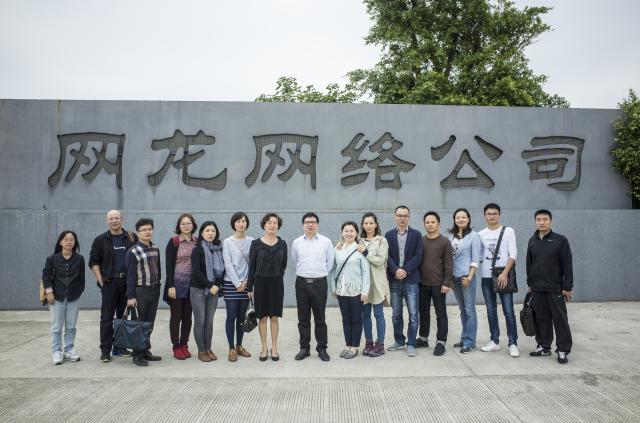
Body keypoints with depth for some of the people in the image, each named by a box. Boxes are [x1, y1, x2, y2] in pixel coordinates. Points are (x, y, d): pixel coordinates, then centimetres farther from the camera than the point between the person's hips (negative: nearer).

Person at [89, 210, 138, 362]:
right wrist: (100, 280, -6)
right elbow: (94, 262, 5)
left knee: (124, 316, 9)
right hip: (109, 282, -2)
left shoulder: (132, 238, 6)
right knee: (107, 318, 0)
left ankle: (120, 347, 20)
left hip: (128, 282, 2)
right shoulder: (100, 240, 4)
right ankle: (105, 351, 6)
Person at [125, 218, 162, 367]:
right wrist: (130, 296, -11)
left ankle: (146, 351, 23)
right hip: (140, 291, -5)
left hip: (155, 290, 6)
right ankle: (137, 355, 11)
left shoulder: (156, 249, 8)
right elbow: (130, 275, -10)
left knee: (149, 323, 12)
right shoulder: (133, 252, -9)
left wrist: (158, 286, 12)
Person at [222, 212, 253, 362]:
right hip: (231, 283, -3)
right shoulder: (227, 242, -3)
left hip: (246, 284, 3)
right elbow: (228, 265, -7)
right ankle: (231, 349, 10)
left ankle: (239, 346, 22)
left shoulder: (251, 241, 4)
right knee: (231, 316, 0)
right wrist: (238, 283, -10)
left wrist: (247, 282, -5)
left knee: (242, 316, 10)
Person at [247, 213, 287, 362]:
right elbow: (251, 266, -1)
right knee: (262, 317, 6)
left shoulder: (282, 244, 2)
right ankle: (264, 348, 19)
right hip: (260, 282, -1)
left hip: (276, 283, 1)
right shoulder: (256, 243, -3)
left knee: (274, 317, 7)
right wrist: (250, 286, -2)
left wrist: (277, 276, 6)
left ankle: (274, 348, 19)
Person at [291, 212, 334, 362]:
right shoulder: (296, 242, 4)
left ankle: (322, 349, 15)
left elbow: (330, 262, 6)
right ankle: (304, 348, 19)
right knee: (303, 318, 9)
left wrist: (320, 273, 10)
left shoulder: (326, 241, -1)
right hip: (301, 282, 2)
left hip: (319, 283, -2)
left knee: (320, 318, 4)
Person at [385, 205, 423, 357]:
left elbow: (418, 255, -5)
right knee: (396, 314, 11)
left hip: (411, 280, -2)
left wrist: (405, 270, -15)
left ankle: (411, 344, 8)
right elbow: (387, 256, 0)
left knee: (413, 314, -2)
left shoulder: (416, 234, 3)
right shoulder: (389, 235, 7)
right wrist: (396, 270, -15)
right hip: (394, 280, 2)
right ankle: (399, 341, 25)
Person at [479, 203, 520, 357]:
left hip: (503, 276, -3)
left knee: (509, 312, -2)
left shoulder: (508, 231, 0)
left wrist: (504, 273, -15)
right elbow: (478, 256, 11)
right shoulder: (481, 234, 9)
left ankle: (513, 344, 6)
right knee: (491, 311, 10)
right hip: (486, 278, 3)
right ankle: (494, 341, 20)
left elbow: (513, 254, -6)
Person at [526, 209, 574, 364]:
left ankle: (563, 350, 11)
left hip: (555, 288, -4)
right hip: (537, 289, 4)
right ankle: (544, 347, 21)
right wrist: (530, 283, 14)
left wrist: (568, 287, -8)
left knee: (560, 320, 3)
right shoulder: (532, 241, 8)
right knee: (541, 319, 10)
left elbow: (567, 265, -6)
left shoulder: (560, 240, -5)